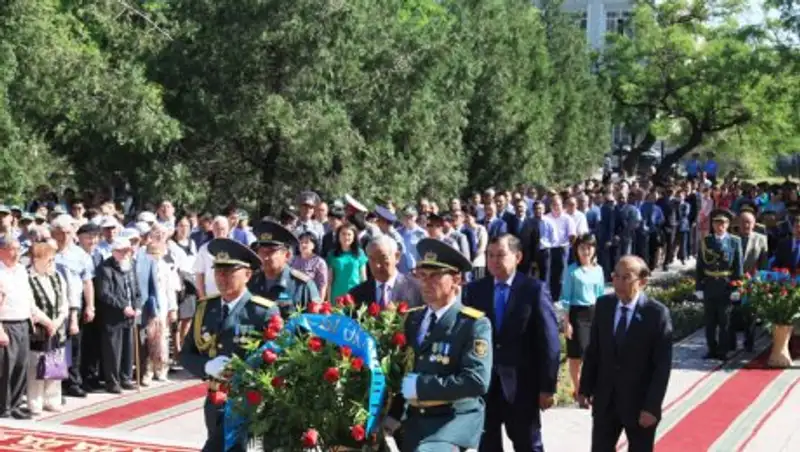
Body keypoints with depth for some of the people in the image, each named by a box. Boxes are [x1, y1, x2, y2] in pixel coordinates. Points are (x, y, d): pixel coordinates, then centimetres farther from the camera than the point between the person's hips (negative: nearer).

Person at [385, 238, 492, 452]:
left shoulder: (474, 324, -11)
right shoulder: (413, 319, 10)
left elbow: (476, 381, -22)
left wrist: (420, 386, -19)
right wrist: (393, 414, 4)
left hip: (456, 419, -7)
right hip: (415, 420, 7)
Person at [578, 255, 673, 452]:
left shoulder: (657, 313, -14)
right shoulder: (603, 305, -1)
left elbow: (663, 365, -13)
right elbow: (593, 350, 7)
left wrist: (652, 407, -15)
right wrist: (585, 389, 5)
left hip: (640, 402, -4)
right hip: (605, 400, 4)